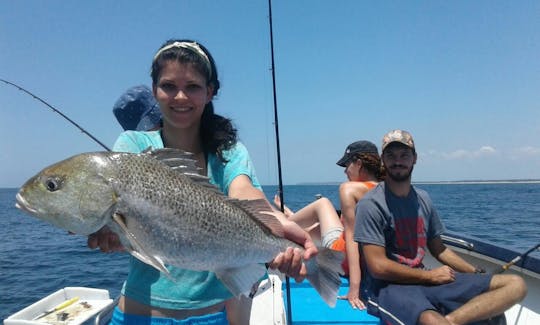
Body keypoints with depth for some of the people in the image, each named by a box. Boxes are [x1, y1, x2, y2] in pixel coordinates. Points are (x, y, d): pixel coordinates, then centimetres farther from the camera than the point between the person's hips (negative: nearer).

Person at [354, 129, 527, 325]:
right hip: (387, 286, -8)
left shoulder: (423, 199, 12)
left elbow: (438, 249, 22)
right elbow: (378, 267, -14)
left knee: (515, 284, -6)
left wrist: (476, 273, 12)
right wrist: (430, 276, -6)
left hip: (423, 279, 9)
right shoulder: (371, 205, -10)